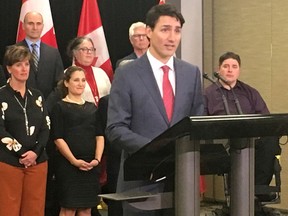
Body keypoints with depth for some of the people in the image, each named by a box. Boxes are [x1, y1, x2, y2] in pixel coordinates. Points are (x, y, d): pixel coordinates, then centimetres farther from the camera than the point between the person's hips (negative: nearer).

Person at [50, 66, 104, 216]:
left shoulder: (92, 108, 15)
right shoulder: (60, 107, 0)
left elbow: (100, 136, 10)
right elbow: (58, 138, -7)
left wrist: (97, 159, -5)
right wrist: (74, 160, -15)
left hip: (91, 165, 5)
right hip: (68, 164, -5)